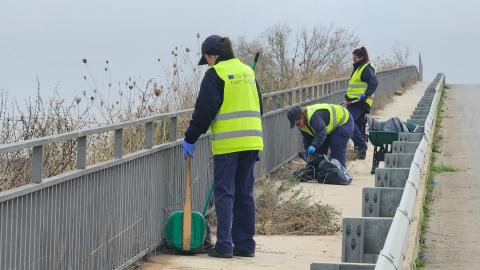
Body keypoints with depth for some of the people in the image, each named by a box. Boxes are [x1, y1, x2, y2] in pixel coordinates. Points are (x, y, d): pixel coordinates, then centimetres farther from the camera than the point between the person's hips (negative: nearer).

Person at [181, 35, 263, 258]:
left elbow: (204, 110, -8)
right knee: (244, 193, 11)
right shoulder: (247, 71, 14)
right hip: (252, 141, 6)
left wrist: (191, 139, 1)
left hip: (227, 142, -6)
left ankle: (224, 245, -4)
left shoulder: (215, 74, -6)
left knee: (224, 193, -1)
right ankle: (245, 245, 13)